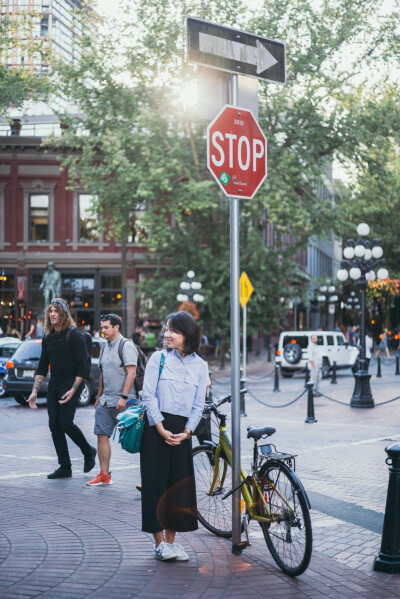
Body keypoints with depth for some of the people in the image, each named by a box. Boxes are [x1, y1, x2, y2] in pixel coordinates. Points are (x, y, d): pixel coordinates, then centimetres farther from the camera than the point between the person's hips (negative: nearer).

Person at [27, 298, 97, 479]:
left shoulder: (73, 335, -8)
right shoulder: (48, 337, 11)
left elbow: (82, 366, -12)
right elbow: (42, 367, 15)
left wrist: (73, 390, -19)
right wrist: (35, 391, 9)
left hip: (70, 386, -7)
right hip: (53, 387, 7)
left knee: (65, 422, -13)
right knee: (54, 425, 2)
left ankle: (88, 452, 12)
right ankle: (65, 467, 9)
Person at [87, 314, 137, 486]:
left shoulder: (126, 345, -10)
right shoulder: (105, 347, 16)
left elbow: (131, 373, -16)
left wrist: (124, 397, -21)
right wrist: (99, 397, 23)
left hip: (122, 402, -8)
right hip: (106, 401, 8)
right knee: (102, 435, 2)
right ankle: (104, 475, 6)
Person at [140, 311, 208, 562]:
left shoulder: (200, 365, 6)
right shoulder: (159, 358, 0)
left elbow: (198, 405, 7)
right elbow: (148, 395, -5)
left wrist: (186, 432, -7)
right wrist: (161, 429, -12)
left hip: (182, 431, 2)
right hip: (156, 428, -2)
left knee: (179, 483, 3)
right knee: (156, 482, -1)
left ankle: (171, 541, 15)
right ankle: (159, 543, 7)